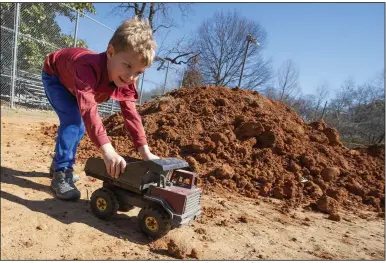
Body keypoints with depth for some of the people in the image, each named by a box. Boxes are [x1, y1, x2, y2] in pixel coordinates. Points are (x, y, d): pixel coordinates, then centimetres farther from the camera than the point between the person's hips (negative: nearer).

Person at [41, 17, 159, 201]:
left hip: (72, 82, 7)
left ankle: (59, 164, 31)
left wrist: (145, 151, -30)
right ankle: (61, 174, -15)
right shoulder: (89, 69, -47)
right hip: (54, 75, -7)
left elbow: (130, 113, -23)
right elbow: (88, 109, -59)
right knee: (73, 119, -25)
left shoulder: (127, 82, -25)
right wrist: (107, 150, -69)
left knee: (79, 124, 10)